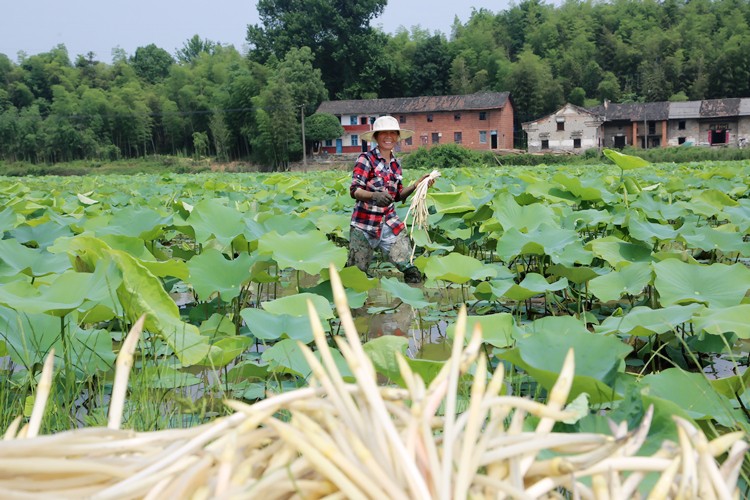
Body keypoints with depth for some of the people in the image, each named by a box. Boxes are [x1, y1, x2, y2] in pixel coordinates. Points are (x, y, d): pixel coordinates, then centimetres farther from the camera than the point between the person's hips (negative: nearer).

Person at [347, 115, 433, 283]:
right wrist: (374, 195, -38)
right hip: (365, 223, -4)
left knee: (411, 271, -6)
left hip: (390, 222, 5)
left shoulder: (396, 164, 10)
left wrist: (417, 184, 1)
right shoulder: (366, 159, -9)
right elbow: (354, 190, -17)